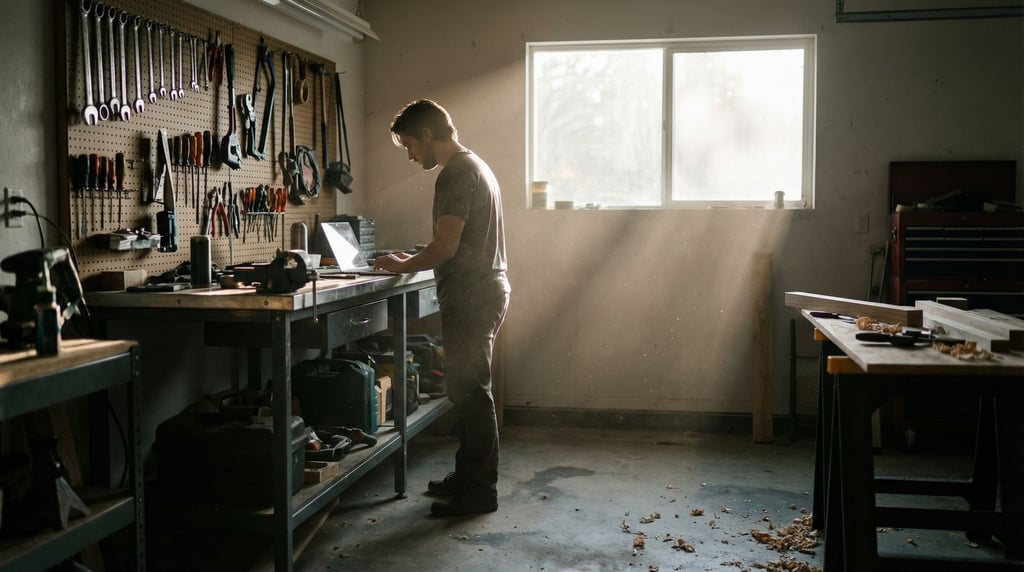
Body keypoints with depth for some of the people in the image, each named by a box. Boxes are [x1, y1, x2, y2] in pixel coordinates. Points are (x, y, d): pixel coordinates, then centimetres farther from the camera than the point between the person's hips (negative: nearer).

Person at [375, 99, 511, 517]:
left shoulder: (456, 173, -15)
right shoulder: (474, 166, 18)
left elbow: (445, 247, -21)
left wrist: (404, 265, -5)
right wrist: (414, 261, 16)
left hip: (471, 297, -10)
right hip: (483, 290, 10)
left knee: (470, 391, -4)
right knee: (468, 390, 16)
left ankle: (480, 490, 5)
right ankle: (468, 475, 26)